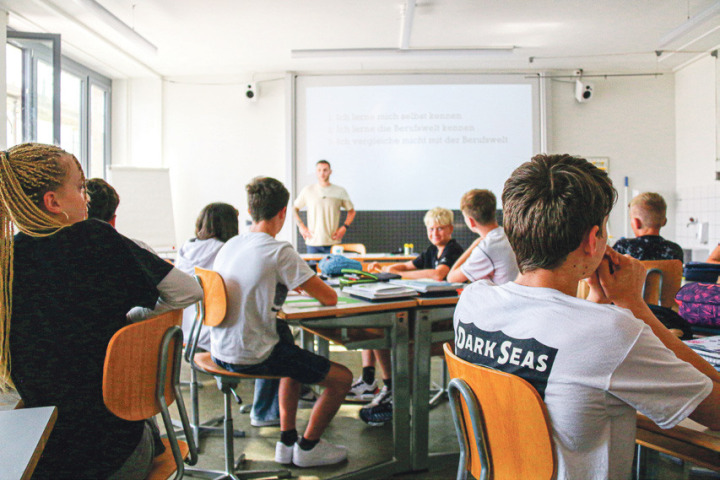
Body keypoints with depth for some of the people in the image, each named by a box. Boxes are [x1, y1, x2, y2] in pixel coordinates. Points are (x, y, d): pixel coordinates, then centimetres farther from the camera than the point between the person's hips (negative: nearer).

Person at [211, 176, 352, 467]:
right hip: (253, 357, -9)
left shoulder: (229, 246, 5)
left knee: (294, 360, 34)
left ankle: (286, 442, 35)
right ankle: (308, 447, 23)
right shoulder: (280, 252, -18)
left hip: (221, 352, 9)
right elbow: (329, 298, -15)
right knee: (342, 378, 5)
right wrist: (313, 288, 8)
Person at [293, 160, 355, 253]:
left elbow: (351, 211, 15)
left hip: (333, 243, 0)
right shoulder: (307, 190, 6)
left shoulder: (340, 191, 6)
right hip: (313, 242, 0)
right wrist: (301, 227, 3)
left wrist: (344, 227, 1)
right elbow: (295, 209, 16)